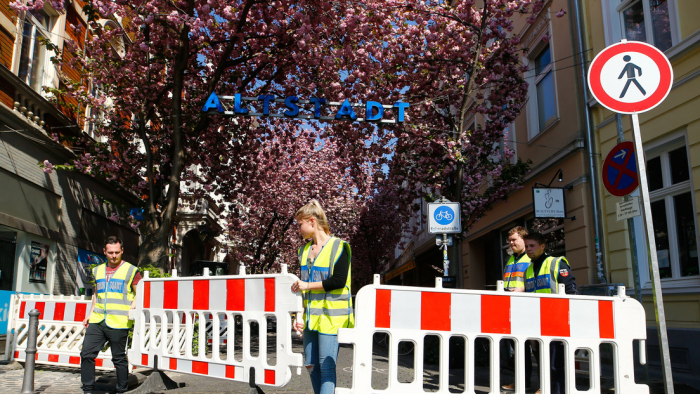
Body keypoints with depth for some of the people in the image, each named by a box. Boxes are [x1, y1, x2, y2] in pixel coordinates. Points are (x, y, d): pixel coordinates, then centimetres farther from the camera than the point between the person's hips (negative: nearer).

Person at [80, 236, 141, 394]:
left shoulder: (131, 271, 2)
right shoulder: (98, 270, 18)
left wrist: (133, 305, -15)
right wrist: (90, 314, 20)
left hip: (118, 323, -5)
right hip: (97, 321, 5)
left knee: (119, 358, 1)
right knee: (86, 353, 1)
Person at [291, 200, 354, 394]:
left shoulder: (338, 247, -7)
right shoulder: (305, 250, 15)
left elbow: (339, 281, -18)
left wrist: (307, 285, -11)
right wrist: (301, 315, 10)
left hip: (331, 316, -7)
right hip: (311, 316, 7)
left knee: (326, 365, -7)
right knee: (311, 365, 8)